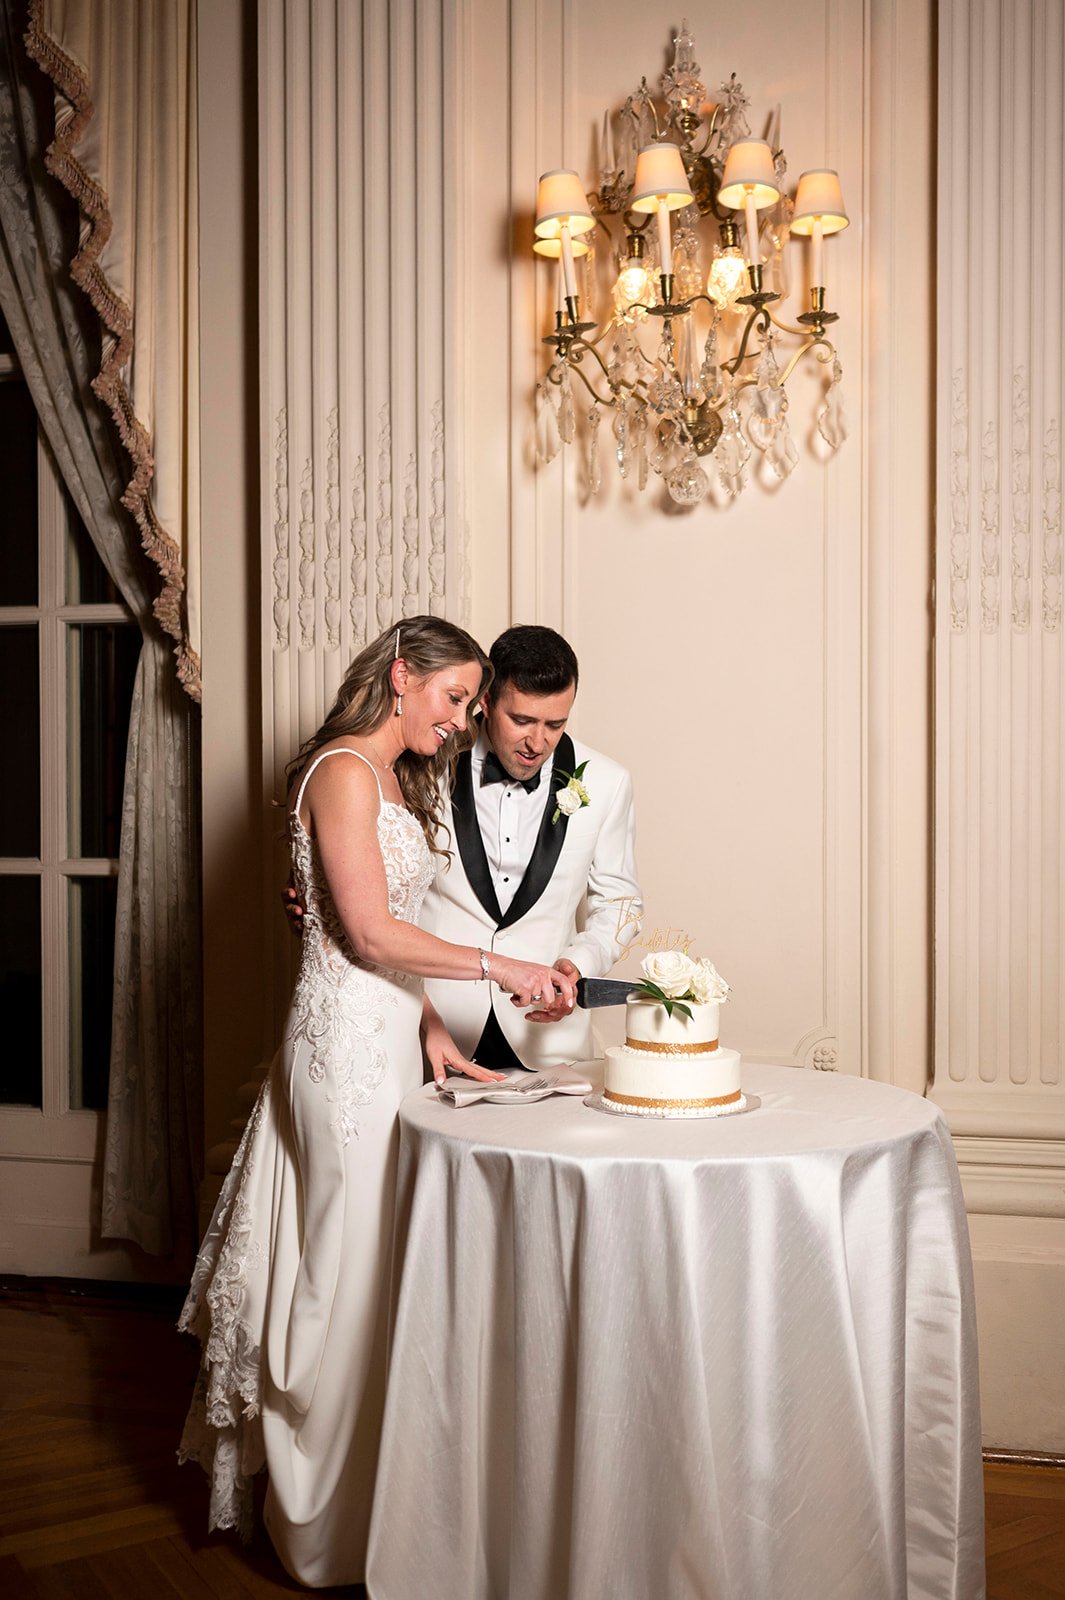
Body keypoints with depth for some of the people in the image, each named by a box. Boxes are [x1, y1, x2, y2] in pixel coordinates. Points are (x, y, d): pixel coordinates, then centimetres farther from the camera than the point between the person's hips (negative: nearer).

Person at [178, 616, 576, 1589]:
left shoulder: (397, 780, 16)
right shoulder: (344, 770, -13)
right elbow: (368, 932, -18)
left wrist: (432, 1031, 9)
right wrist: (498, 968, -14)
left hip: (385, 1039, 9)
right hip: (349, 1039, -9)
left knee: (365, 1259, 14)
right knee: (355, 1263, 1)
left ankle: (323, 1493, 29)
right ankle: (336, 1524, 17)